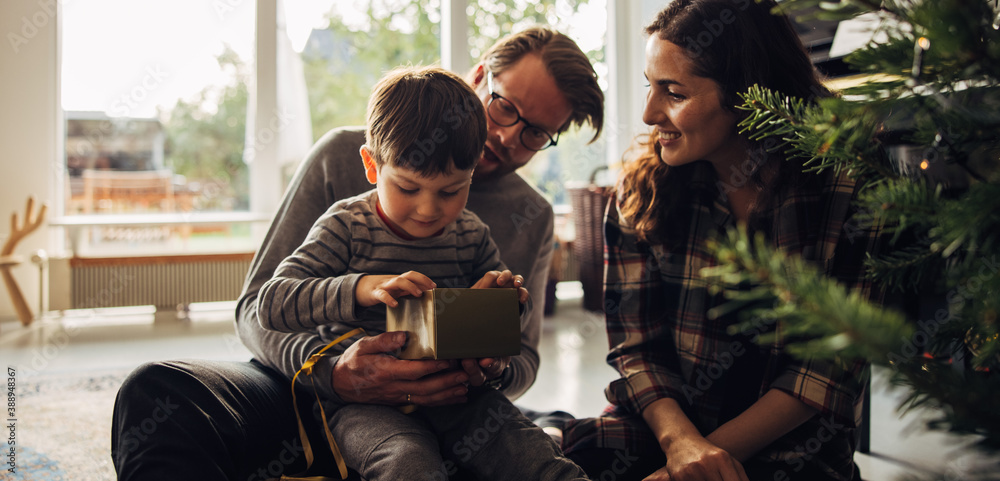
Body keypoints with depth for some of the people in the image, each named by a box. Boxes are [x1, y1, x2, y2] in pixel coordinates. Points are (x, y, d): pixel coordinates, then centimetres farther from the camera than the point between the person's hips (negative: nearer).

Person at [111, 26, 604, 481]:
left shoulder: (531, 218, 8)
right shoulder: (342, 155, 0)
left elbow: (524, 356, 11)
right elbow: (259, 304, -5)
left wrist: (495, 370, -17)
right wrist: (331, 373, -27)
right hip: (315, 388, -1)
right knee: (156, 390, -30)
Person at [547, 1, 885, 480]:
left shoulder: (852, 193, -10)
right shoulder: (641, 188, -1)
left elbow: (833, 366, -9)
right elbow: (636, 345, -2)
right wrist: (679, 439, -21)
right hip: (659, 424, 4)